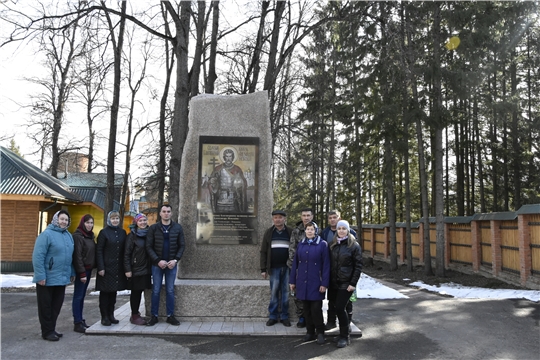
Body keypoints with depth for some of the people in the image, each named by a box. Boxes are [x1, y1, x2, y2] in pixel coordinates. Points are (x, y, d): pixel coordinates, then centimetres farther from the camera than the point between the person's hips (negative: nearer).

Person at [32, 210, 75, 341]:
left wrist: (72, 272, 14)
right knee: (46, 306, 5)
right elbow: (37, 256, -18)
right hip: (47, 279, -7)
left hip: (62, 278, 7)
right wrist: (40, 276, -21)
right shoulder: (47, 234, -13)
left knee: (56, 306, 14)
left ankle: (52, 329, 25)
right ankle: (47, 331, 14)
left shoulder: (68, 236, 11)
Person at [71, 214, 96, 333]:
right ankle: (77, 323, 1)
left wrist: (89, 270, 10)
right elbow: (77, 256, -16)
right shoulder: (77, 236, -11)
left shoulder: (90, 236, 13)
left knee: (82, 296, 12)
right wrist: (82, 273, -19)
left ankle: (81, 320, 18)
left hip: (88, 269, 8)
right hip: (81, 270, -8)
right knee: (78, 296, -3)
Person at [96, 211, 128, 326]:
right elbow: (99, 251, -7)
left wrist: (125, 266, 5)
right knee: (105, 292, 2)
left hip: (118, 268, 5)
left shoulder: (122, 232, 9)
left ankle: (111, 315, 22)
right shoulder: (104, 232, -5)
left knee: (113, 291, 12)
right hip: (106, 267, -5)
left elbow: (124, 250, 10)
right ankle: (104, 317, 11)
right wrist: (100, 267, -13)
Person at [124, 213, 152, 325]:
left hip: (146, 268, 5)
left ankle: (136, 314, 23)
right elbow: (126, 254, -8)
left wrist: (152, 266, 11)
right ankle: (134, 316, 11)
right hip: (136, 269, -5)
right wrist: (127, 269, -13)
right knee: (135, 292, 2)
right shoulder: (132, 236, -6)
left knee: (140, 291, 11)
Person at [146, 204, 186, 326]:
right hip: (157, 264, -1)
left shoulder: (178, 228, 2)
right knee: (156, 291, 5)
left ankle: (170, 315, 15)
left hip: (172, 264, 1)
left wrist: (175, 260, -10)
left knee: (170, 291, 7)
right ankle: (154, 316, 14)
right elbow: (149, 246, -4)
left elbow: (182, 245, 2)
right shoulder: (153, 228, -1)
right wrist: (158, 261, -14)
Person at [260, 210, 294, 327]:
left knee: (285, 293, 6)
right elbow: (263, 252, 6)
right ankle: (273, 316, 15)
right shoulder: (268, 233, 5)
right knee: (274, 293, 5)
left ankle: (284, 316, 16)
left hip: (287, 267, -1)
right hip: (274, 268, 1)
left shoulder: (291, 232, 0)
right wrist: (263, 269, 1)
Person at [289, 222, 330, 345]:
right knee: (306, 309, 10)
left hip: (316, 283, -4)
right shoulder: (301, 244, 7)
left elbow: (326, 265, -7)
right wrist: (292, 281, 8)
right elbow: (295, 263, 9)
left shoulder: (322, 244, -5)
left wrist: (324, 284, -11)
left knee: (316, 309, -4)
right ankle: (310, 332, 22)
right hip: (302, 282, 4)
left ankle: (320, 333, 14)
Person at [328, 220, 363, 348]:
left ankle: (345, 337, 7)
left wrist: (353, 283, -12)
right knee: (339, 308, 9)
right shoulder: (333, 245, 10)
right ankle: (343, 333, 24)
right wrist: (327, 281, 9)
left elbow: (358, 266, -6)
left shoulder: (354, 246, -4)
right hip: (334, 283, 5)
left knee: (340, 308, -8)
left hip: (346, 284, -5)